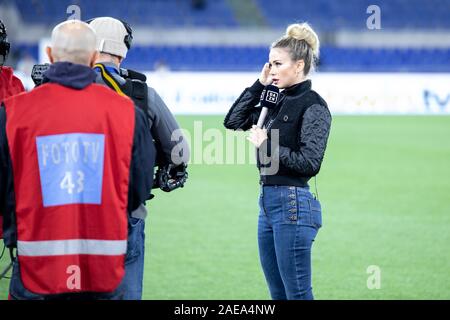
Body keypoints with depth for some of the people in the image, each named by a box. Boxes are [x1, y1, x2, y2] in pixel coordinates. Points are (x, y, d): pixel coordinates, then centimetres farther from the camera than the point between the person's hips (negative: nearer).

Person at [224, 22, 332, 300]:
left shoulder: (313, 105, -11)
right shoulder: (278, 101, 14)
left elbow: (309, 163, -17)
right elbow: (233, 121, 15)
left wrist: (267, 145, -12)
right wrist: (260, 84, 8)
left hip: (292, 205, -9)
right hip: (269, 201, 9)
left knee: (298, 294, -5)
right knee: (278, 295, 12)